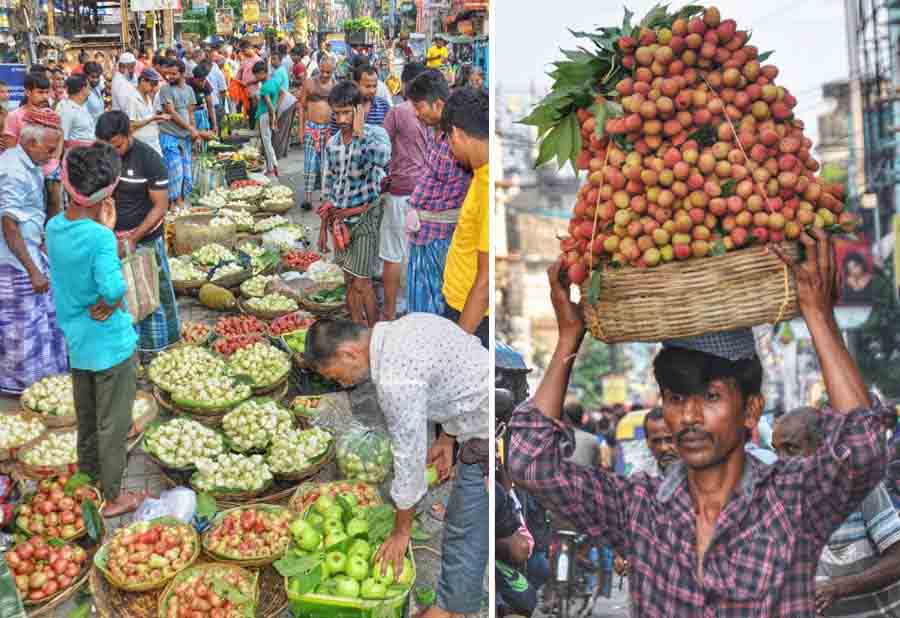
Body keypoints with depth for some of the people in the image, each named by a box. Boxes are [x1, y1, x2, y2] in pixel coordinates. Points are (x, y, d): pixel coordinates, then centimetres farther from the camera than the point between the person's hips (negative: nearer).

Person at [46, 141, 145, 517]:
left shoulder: (54, 227, -4)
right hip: (110, 343, -7)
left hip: (76, 341, 7)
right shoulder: (100, 237, -26)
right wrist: (109, 234, -22)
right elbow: (113, 289, -31)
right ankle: (112, 498, 22)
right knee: (113, 424, 9)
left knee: (86, 420, 23)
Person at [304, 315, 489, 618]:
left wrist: (401, 532, -4)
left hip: (486, 441, -10)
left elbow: (409, 458, -17)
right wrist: (448, 438, 17)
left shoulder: (395, 379, -25)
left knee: (465, 529, 4)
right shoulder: (405, 325, 2)